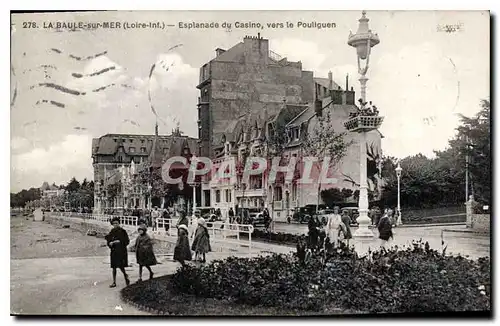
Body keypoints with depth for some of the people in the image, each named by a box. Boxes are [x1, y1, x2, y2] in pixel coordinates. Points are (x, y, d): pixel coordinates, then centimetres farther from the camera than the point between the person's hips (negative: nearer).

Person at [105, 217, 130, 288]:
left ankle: (126, 276, 18)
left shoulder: (123, 231, -4)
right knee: (114, 267, 5)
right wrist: (110, 243, -8)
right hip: (114, 251, 4)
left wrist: (120, 242, -17)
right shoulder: (111, 232, 8)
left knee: (121, 266, -10)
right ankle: (114, 282, 11)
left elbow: (127, 241, -5)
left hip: (121, 251, -4)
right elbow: (108, 241, 13)